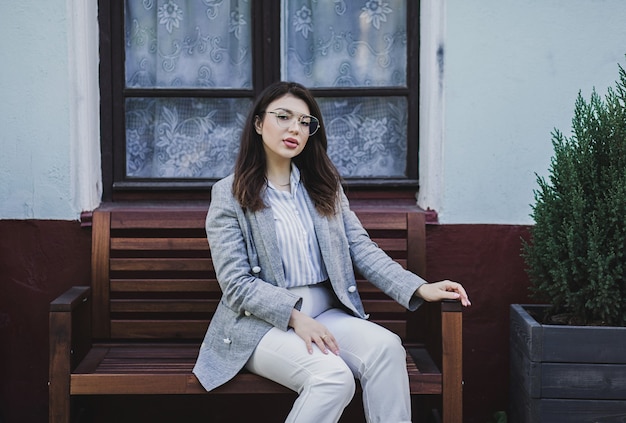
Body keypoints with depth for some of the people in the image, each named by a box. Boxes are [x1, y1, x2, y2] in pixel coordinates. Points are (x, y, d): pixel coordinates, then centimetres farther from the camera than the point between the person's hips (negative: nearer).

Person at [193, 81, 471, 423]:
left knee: (386, 346, -25)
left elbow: (360, 247, 6)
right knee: (332, 376, -31)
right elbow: (237, 284, -8)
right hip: (261, 323, -5)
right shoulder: (229, 195, -2)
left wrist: (420, 289, -8)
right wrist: (295, 317, -21)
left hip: (324, 314, 5)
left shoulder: (324, 186, 14)